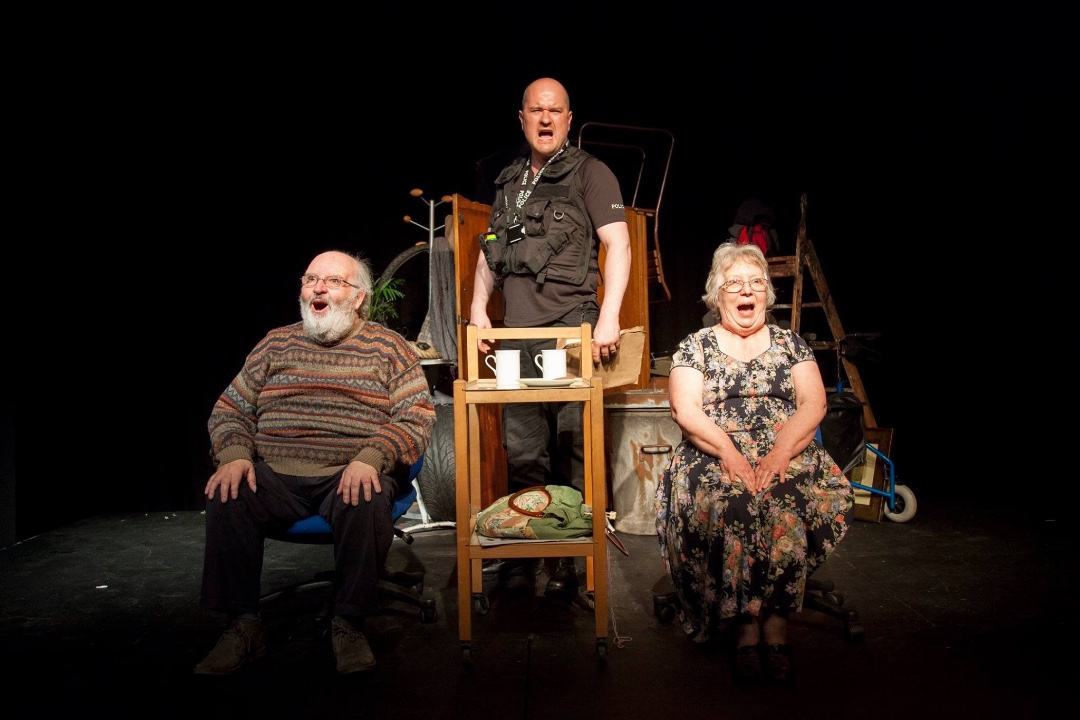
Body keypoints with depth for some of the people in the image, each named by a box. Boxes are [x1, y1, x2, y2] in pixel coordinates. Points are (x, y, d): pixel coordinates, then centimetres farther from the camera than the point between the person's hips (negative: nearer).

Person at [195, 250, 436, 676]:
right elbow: (229, 410, 14)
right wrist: (234, 455, -8)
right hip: (275, 476, 3)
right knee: (227, 498, -25)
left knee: (366, 504, -34)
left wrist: (371, 457, -20)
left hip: (350, 477, -2)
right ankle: (243, 626, -10)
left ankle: (348, 624, -14)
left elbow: (418, 419, -3)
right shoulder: (276, 344, 16)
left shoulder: (388, 348, 7)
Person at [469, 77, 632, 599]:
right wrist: (478, 308, 12)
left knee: (572, 444, -4)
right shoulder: (509, 180, 21)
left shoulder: (590, 173, 4)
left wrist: (609, 316, -16)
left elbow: (617, 244, -5)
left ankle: (571, 557, 5)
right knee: (521, 447, 8)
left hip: (569, 327, -5)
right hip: (516, 332, 5)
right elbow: (490, 250, 25)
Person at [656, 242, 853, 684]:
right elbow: (685, 410, -3)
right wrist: (730, 454, -19)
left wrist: (778, 454, -15)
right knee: (729, 506, -33)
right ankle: (749, 626, -23)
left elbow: (814, 404, 3)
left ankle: (775, 625, -24)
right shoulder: (694, 347, 11)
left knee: (787, 505, -32)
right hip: (715, 460, -1)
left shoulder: (790, 343, 16)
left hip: (788, 458, 1)